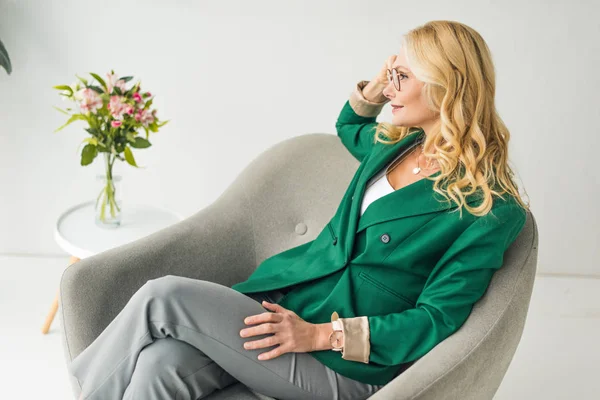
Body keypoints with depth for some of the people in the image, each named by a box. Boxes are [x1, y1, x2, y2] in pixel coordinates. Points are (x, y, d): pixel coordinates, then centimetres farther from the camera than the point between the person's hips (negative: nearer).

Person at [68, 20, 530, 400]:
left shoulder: (489, 208, -12)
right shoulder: (397, 144, 11)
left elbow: (436, 320, -13)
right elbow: (348, 127, 35)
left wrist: (321, 334, -18)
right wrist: (375, 87, 13)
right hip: (283, 301, 7)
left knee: (163, 295, -19)